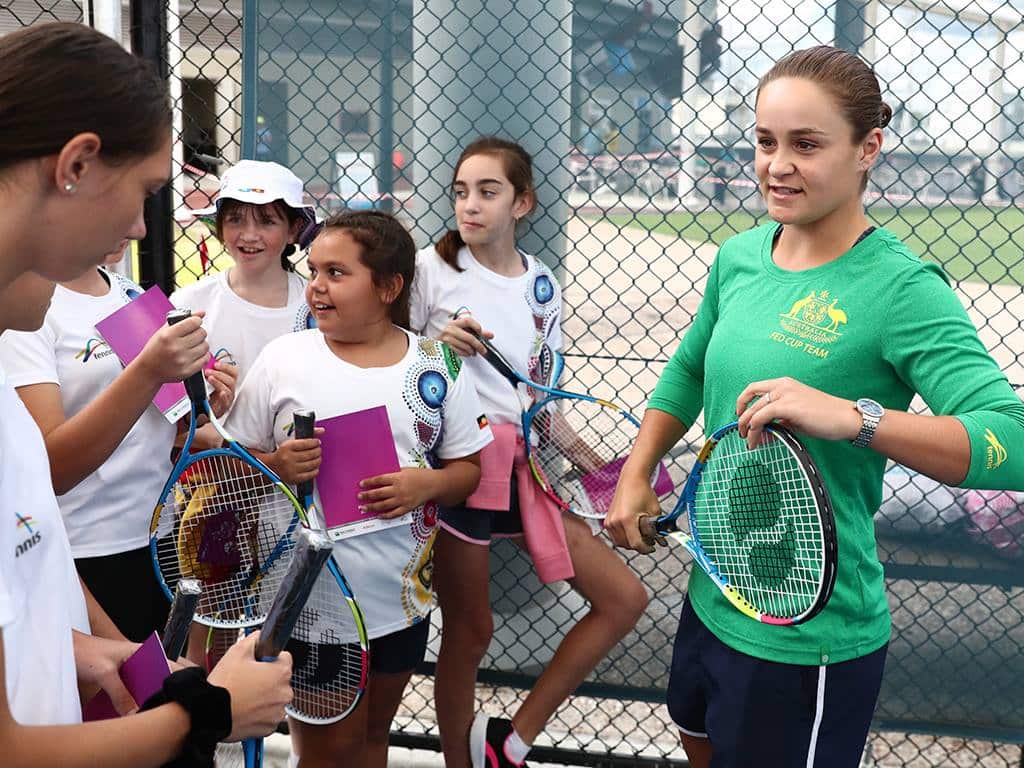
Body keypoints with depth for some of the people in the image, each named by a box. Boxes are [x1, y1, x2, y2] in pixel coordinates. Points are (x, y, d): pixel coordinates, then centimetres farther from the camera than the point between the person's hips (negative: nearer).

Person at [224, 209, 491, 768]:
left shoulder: (437, 364, -1)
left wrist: (427, 484, -16)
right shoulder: (282, 357, -5)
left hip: (403, 593, 3)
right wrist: (276, 467, -21)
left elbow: (468, 468, 4)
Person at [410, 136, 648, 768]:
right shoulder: (432, 266, -3)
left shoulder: (542, 285, 9)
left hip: (526, 462, 5)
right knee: (469, 630, 3)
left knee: (624, 599, 2)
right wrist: (437, 345, -18)